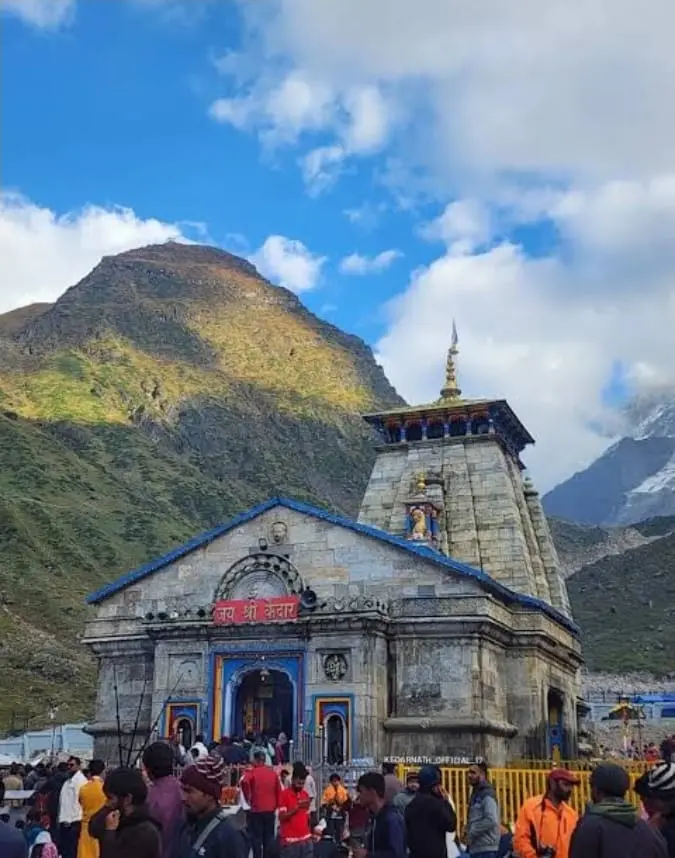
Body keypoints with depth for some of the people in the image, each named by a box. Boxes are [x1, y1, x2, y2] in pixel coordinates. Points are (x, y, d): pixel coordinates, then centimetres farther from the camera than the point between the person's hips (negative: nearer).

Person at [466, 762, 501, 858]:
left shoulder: (487, 794, -12)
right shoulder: (476, 793, 17)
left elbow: (491, 820, -22)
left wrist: (471, 834, -15)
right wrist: (469, 834, 6)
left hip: (485, 848, -10)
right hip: (476, 848, 10)